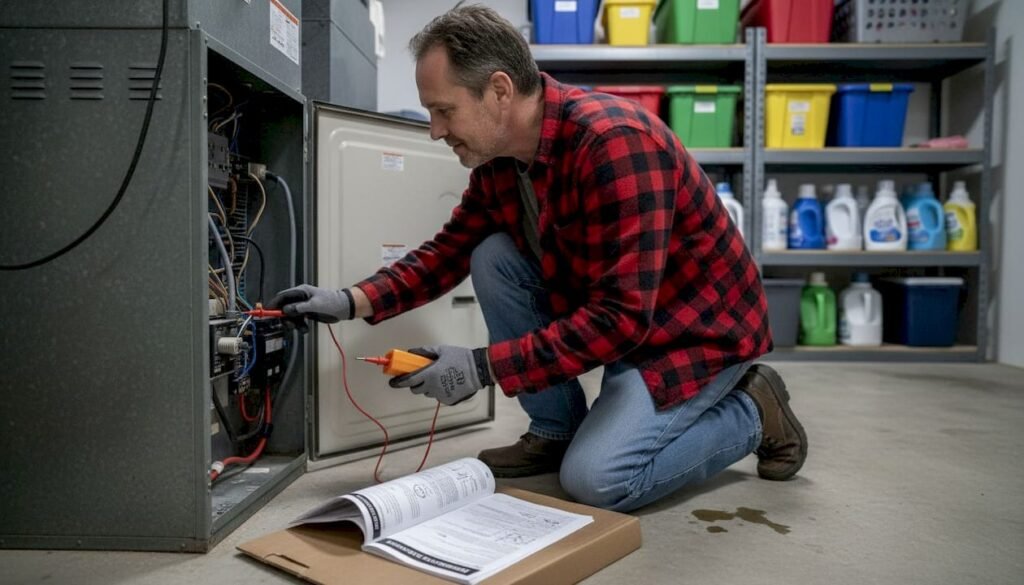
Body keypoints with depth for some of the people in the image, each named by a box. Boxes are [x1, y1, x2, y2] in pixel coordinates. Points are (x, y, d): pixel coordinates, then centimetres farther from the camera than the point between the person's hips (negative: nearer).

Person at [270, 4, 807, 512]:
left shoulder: (614, 142, -31)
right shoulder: (499, 154, -6)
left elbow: (622, 315, -33)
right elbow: (451, 250, 5)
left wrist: (485, 367, -31)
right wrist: (354, 301, -8)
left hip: (699, 326, -7)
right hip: (612, 315, 8)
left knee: (594, 479, -19)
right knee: (494, 258, -10)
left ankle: (751, 411, 5)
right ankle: (555, 430, 4)